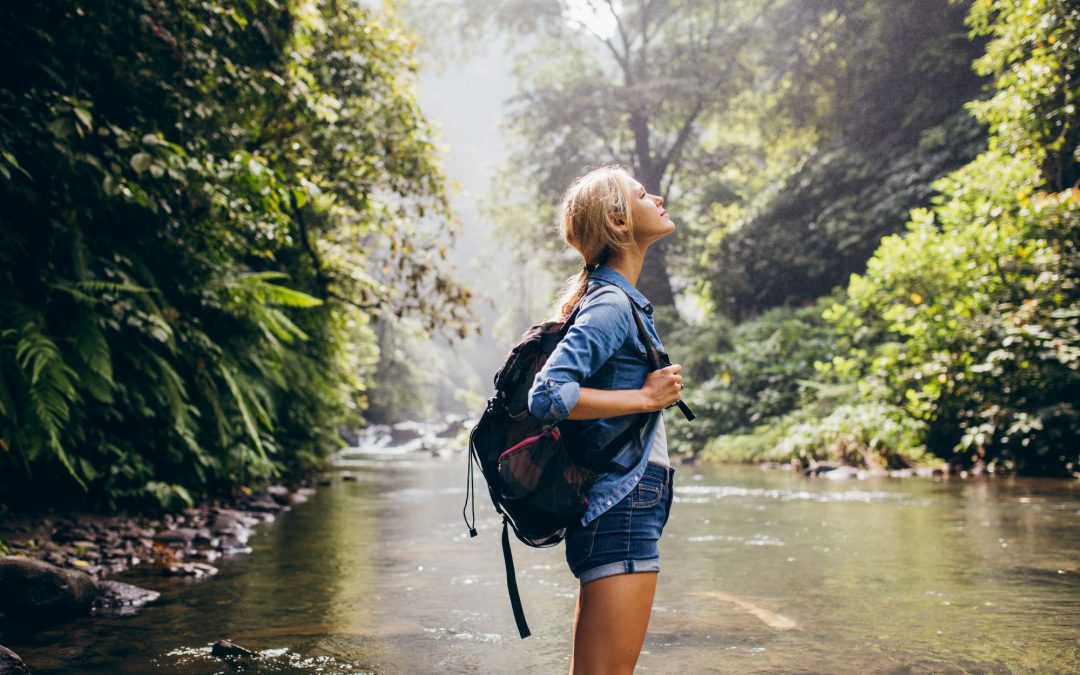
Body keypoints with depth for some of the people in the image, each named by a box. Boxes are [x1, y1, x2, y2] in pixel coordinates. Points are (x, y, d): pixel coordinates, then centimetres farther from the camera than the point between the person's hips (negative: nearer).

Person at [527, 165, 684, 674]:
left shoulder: (619, 300, 17)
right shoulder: (612, 304, -13)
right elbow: (547, 396, -24)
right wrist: (647, 398, -17)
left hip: (621, 511, 10)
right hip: (622, 507, -10)